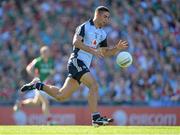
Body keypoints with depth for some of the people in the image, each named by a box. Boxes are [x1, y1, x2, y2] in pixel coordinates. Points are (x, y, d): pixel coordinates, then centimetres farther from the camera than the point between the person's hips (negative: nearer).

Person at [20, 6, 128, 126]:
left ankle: (38, 85, 26)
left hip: (84, 66, 8)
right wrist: (92, 50, -30)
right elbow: (76, 42, -21)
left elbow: (105, 52, 25)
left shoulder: (102, 34, 18)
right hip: (77, 61, -8)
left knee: (61, 96, 8)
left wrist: (117, 48, 8)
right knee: (94, 85, -24)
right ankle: (96, 118, -26)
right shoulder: (85, 27, -6)